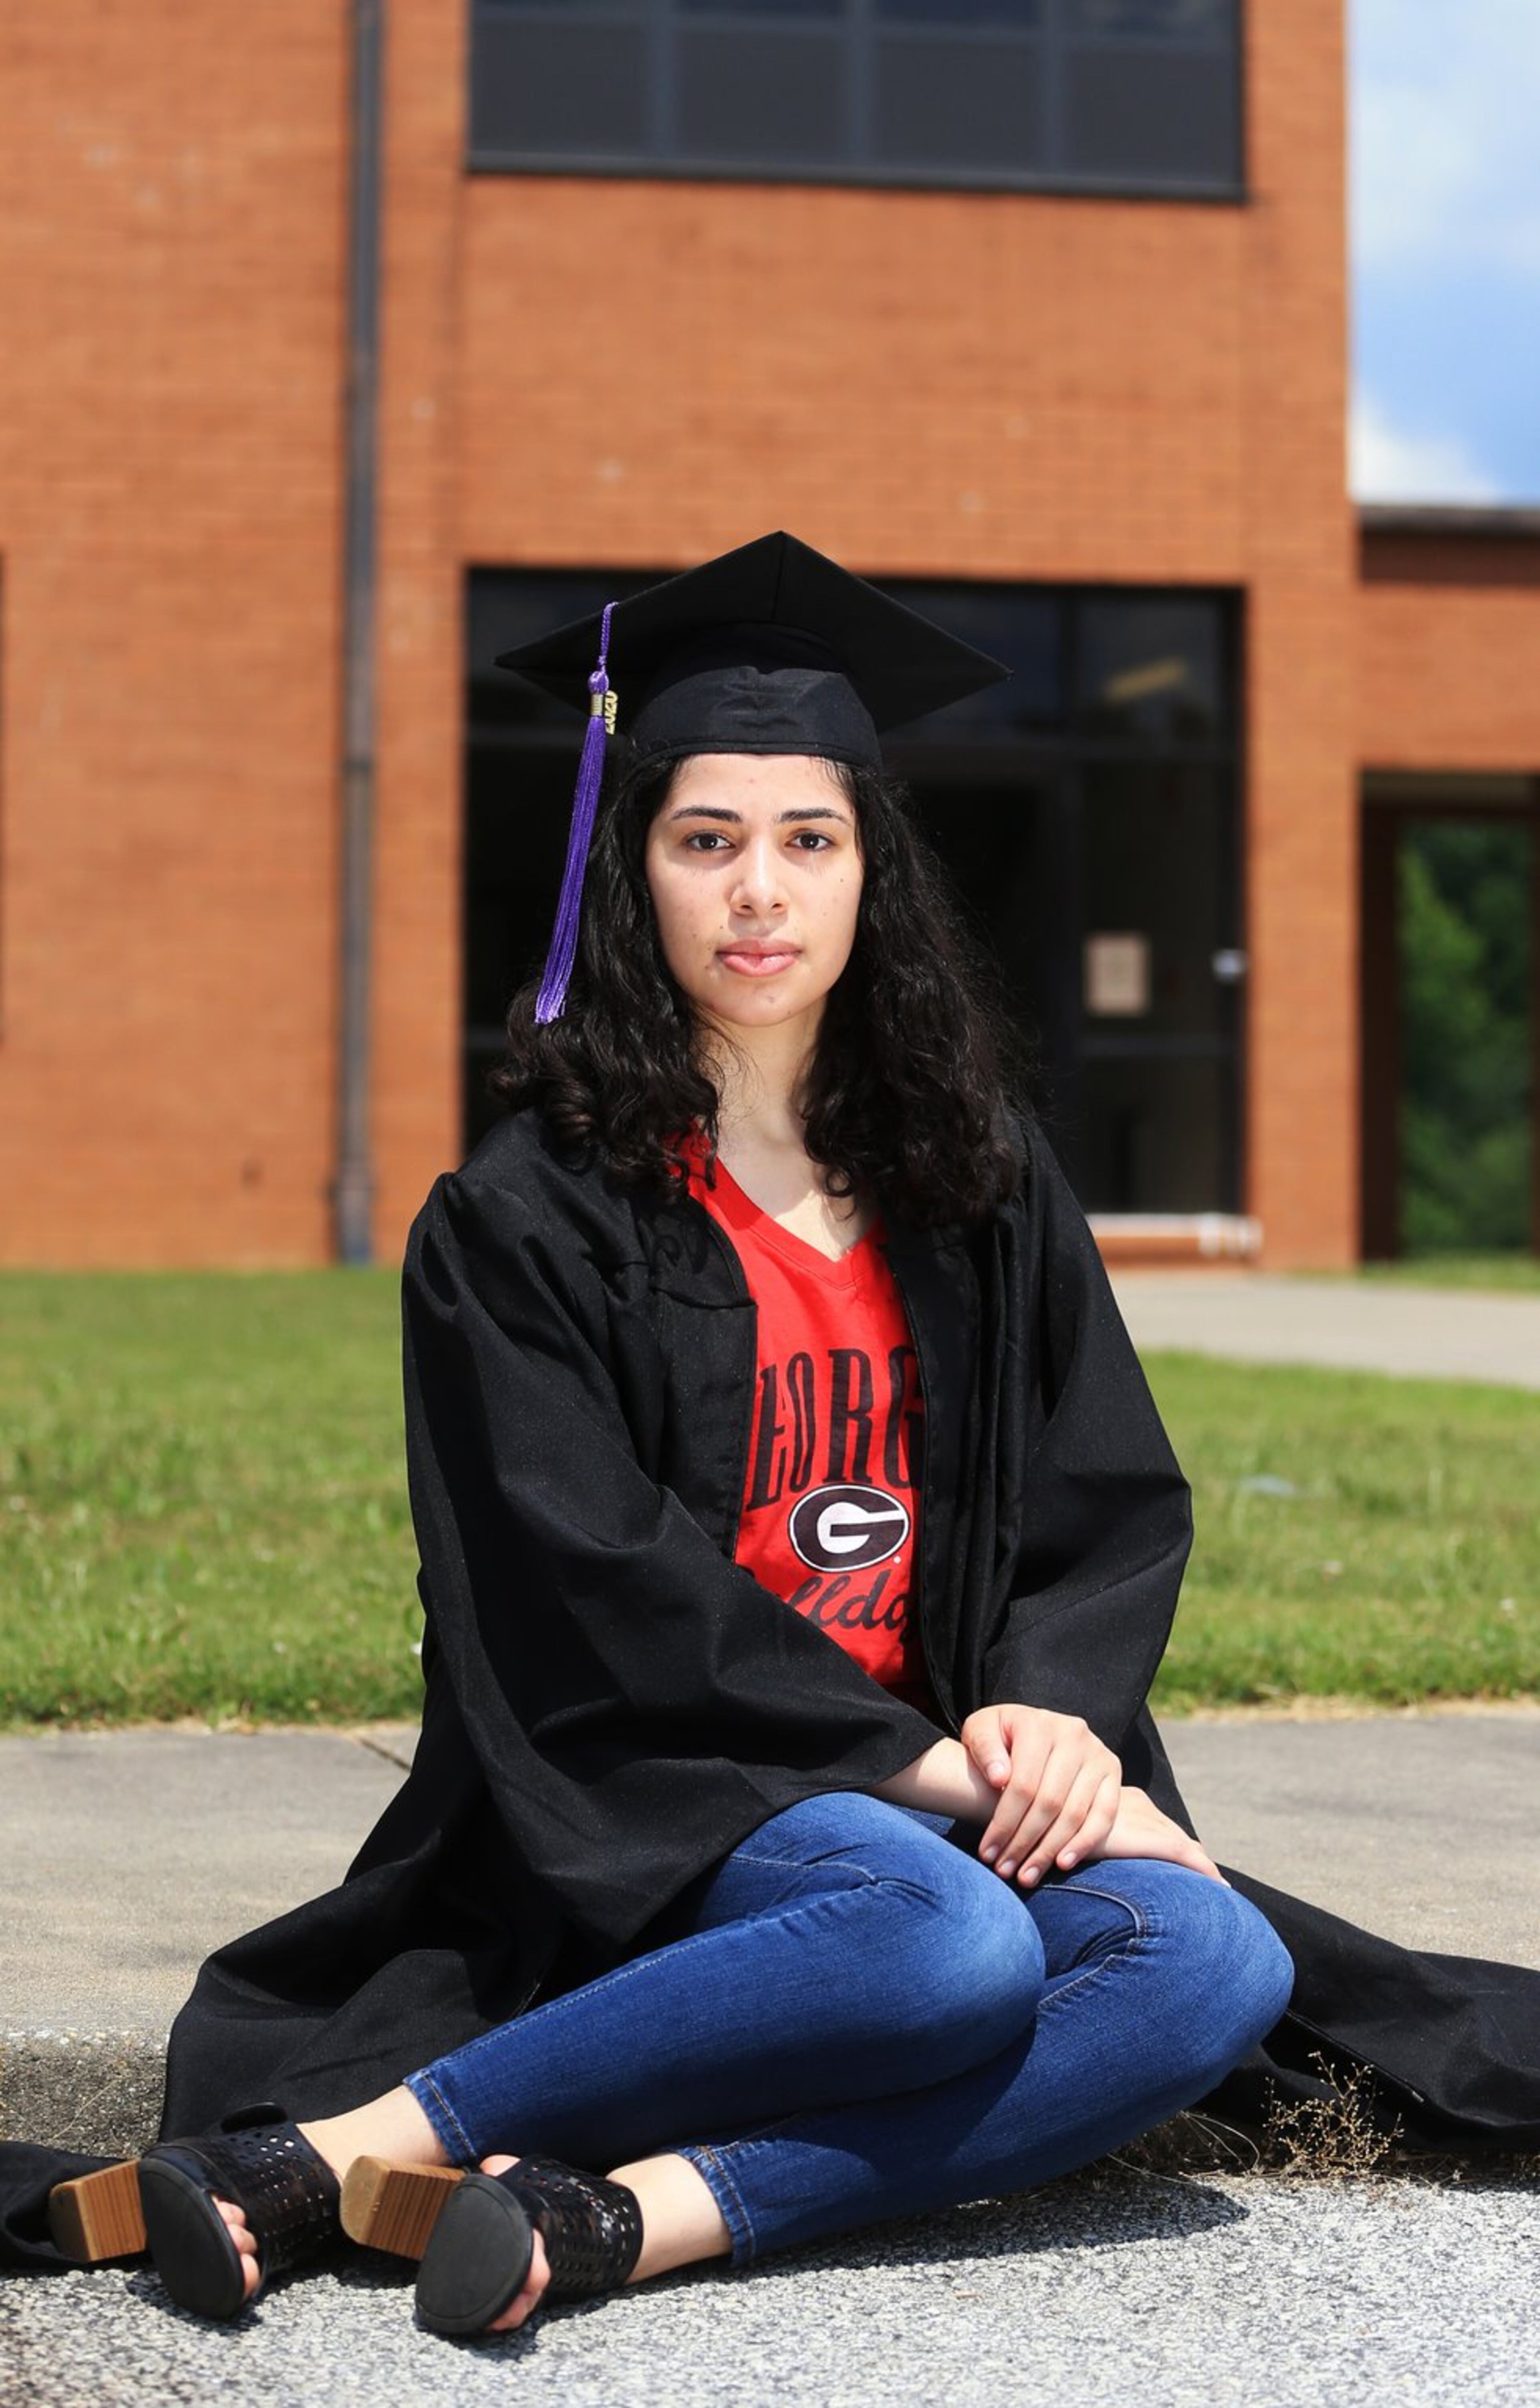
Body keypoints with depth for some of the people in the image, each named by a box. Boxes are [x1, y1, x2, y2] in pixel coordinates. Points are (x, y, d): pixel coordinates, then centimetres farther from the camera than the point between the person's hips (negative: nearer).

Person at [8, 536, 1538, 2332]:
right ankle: (330, 2154, -30)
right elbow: (594, 1584, -9)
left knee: (1219, 1973, -27)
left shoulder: (985, 1189, 13)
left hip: (958, 1789, 5)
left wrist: (1052, 1715, -12)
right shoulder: (526, 1222, -1)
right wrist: (911, 1762, -17)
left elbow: (1117, 1507, 9)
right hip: (652, 1812, -4)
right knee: (948, 1944, -37)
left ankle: (630, 2218, -34)